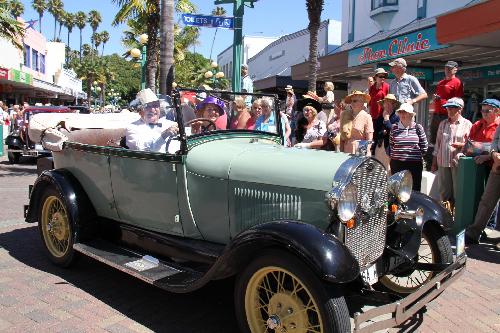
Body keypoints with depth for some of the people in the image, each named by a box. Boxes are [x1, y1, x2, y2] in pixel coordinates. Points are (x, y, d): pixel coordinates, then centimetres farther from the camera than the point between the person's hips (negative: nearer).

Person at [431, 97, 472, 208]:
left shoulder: (467, 124, 0)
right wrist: (434, 163, 14)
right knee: (443, 191, 9)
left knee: (458, 192, -1)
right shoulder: (443, 124, 14)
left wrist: (462, 145, -21)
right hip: (443, 163, 5)